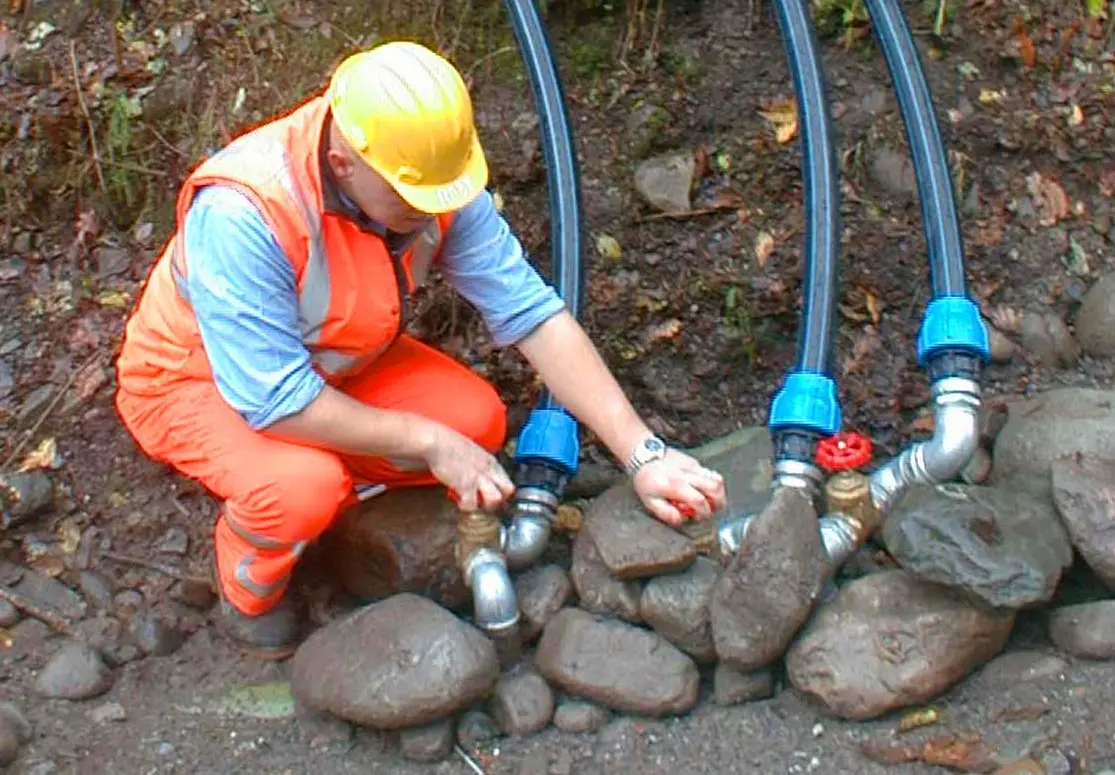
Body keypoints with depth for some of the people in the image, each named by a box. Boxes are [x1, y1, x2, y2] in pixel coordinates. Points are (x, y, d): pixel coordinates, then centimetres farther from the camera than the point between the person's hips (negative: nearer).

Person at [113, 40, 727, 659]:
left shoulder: (428, 176, -21)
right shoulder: (241, 216, -38)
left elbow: (532, 314, -20)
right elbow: (276, 400, -35)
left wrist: (643, 454, -25)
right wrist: (428, 442, -29)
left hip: (329, 362, 6)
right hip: (195, 377, -5)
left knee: (476, 420, -16)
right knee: (301, 487, -34)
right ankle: (250, 594, 0)